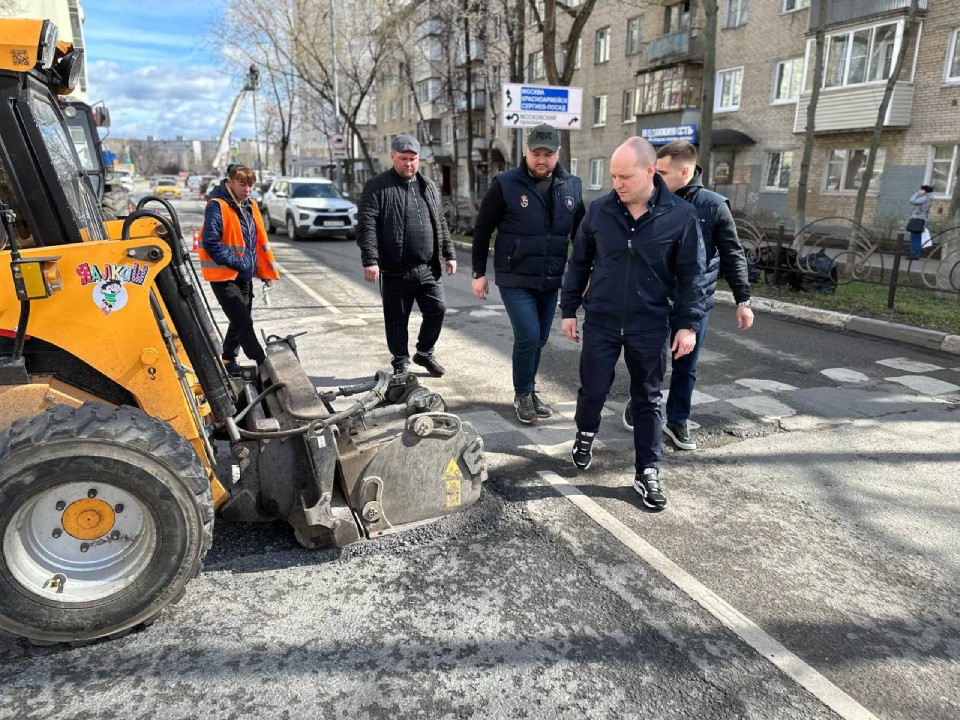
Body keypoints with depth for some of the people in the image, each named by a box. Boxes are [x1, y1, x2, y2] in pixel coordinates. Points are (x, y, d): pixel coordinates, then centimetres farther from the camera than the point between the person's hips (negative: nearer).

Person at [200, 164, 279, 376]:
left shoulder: (250, 206, 10)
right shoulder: (217, 206, -14)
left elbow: (260, 241, 15)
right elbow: (211, 243, -19)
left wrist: (266, 271, 11)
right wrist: (237, 262, -20)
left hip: (244, 275, 8)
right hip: (224, 276, -8)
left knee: (240, 321, 15)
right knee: (243, 323, -10)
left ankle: (228, 362, 30)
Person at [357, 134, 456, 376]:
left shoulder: (428, 186, 14)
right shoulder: (377, 187, -4)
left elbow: (440, 224, 20)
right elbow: (366, 226, -11)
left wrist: (449, 254, 16)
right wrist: (370, 260, -20)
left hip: (428, 268, 5)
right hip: (396, 270, -5)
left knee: (437, 310, 7)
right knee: (397, 319, 5)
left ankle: (424, 353, 29)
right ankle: (401, 362, 22)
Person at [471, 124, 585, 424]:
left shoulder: (572, 186, 3)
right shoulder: (505, 184, -8)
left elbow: (581, 233, 12)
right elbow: (482, 230, -3)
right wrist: (479, 273, -4)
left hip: (551, 281, 4)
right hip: (515, 280, -4)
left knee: (539, 339, 12)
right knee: (528, 337, -10)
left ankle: (529, 390, 31)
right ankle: (522, 394, 11)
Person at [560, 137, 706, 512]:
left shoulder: (681, 215, -8)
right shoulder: (599, 210, -3)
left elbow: (691, 275, -2)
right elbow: (579, 263, 6)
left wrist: (688, 324, -6)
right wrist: (568, 309, 7)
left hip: (650, 327, -1)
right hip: (601, 322, 1)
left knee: (648, 400, 9)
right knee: (592, 389, 8)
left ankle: (647, 473, 21)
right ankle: (585, 433, 40)